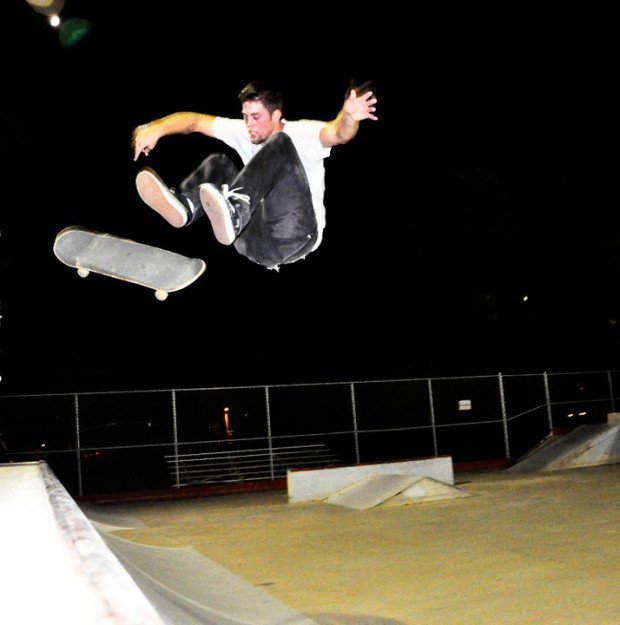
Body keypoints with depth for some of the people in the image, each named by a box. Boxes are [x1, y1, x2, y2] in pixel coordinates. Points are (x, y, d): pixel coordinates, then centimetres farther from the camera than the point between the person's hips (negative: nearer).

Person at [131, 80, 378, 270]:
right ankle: (184, 206, -29)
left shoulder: (300, 134, -5)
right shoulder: (242, 132, 12)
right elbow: (195, 121, 9)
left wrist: (348, 116, -50)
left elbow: (337, 133, -26)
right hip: (256, 239, 6)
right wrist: (155, 129, -9)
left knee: (280, 145, -24)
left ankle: (234, 210, -48)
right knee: (218, 163, 2)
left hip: (295, 236, -6)